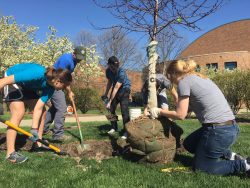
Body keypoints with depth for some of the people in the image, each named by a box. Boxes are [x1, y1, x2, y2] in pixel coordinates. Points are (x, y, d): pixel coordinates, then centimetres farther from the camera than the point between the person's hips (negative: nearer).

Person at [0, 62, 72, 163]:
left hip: (27, 85, 8)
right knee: (19, 112, -21)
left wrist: (34, 129, -22)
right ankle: (10, 153, -18)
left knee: (42, 110, 3)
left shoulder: (50, 87, -14)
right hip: (12, 80, -8)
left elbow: (38, 108, -15)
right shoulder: (38, 74, -38)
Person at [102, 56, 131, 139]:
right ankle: (114, 127, 25)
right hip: (115, 89, 7)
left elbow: (116, 88, -32)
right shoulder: (108, 71, -10)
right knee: (111, 108, 8)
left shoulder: (121, 72, -31)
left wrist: (110, 102, -31)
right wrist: (106, 94, 14)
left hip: (124, 89, -7)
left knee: (124, 110, -16)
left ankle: (126, 131, -11)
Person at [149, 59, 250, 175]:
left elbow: (181, 114, -6)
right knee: (189, 144, 24)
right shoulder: (200, 77, 18)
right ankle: (229, 155, 15)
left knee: (200, 167, 9)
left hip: (219, 131, -9)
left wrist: (160, 111, 7)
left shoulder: (184, 81, -7)